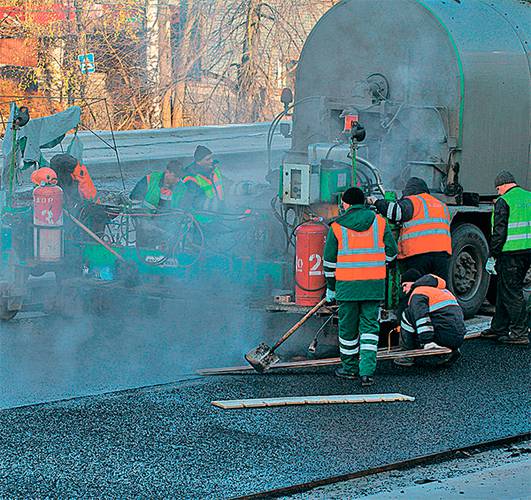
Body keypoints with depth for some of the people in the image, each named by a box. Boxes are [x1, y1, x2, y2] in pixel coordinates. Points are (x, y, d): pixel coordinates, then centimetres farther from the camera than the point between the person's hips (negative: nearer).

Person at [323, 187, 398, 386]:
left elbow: (330, 260, 4)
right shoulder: (379, 222, 3)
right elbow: (391, 251, 7)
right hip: (374, 284, 1)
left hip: (347, 285, -1)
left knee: (348, 325, 12)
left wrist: (331, 287, 15)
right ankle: (367, 370, -5)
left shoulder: (337, 226, 0)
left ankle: (350, 367, 24)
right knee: (369, 325, 5)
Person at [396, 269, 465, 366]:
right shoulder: (443, 290, 29)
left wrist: (427, 342, -22)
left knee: (407, 316, -1)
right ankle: (452, 351, 15)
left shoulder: (418, 293, 0)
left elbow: (422, 317, -16)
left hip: (445, 337, -9)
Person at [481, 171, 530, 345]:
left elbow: (499, 232, -14)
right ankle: (498, 329, 24)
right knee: (504, 289, 17)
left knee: (511, 292, -3)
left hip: (511, 253, -8)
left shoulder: (503, 202, -10)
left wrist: (492, 256, -8)